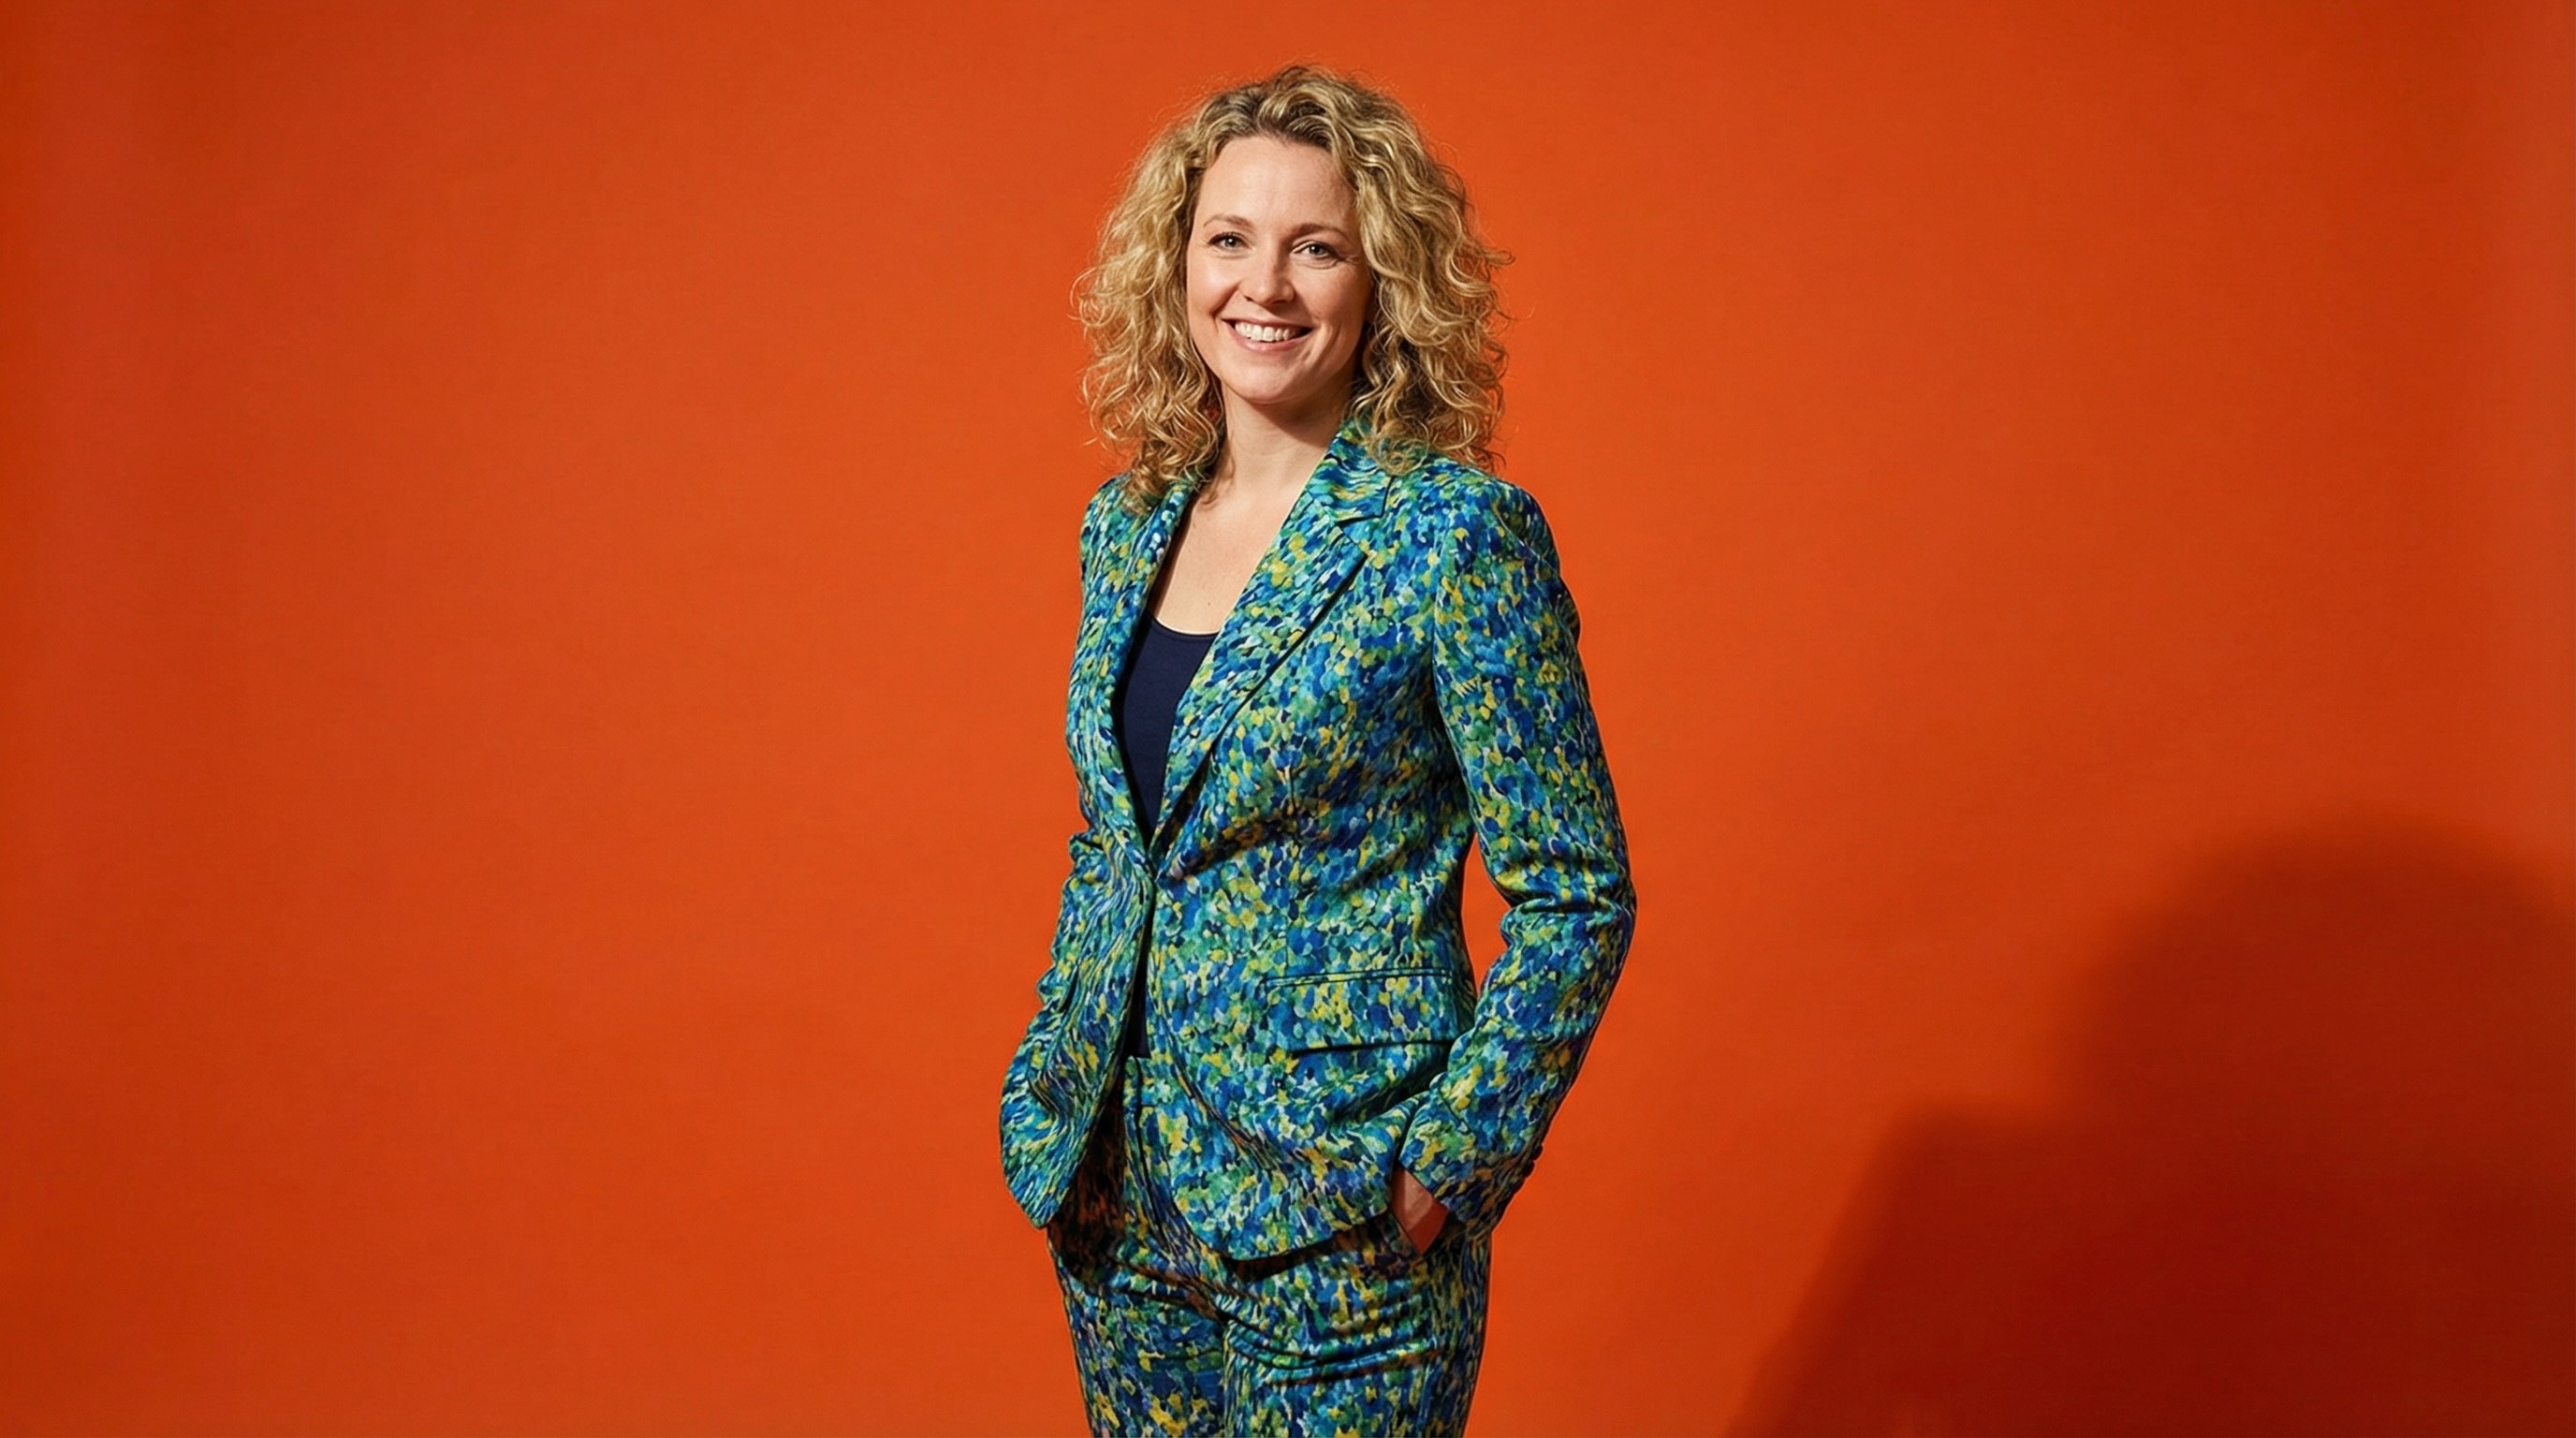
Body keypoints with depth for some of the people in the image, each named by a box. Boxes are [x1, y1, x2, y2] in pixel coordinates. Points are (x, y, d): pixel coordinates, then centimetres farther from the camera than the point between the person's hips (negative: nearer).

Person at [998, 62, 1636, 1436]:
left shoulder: (1452, 533, -14)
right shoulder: (1126, 522, 4)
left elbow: (1573, 897, -12)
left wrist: (1447, 1165, -14)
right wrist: (1050, 1089, 10)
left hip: (1339, 1219, -6)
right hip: (1118, 1189, 6)